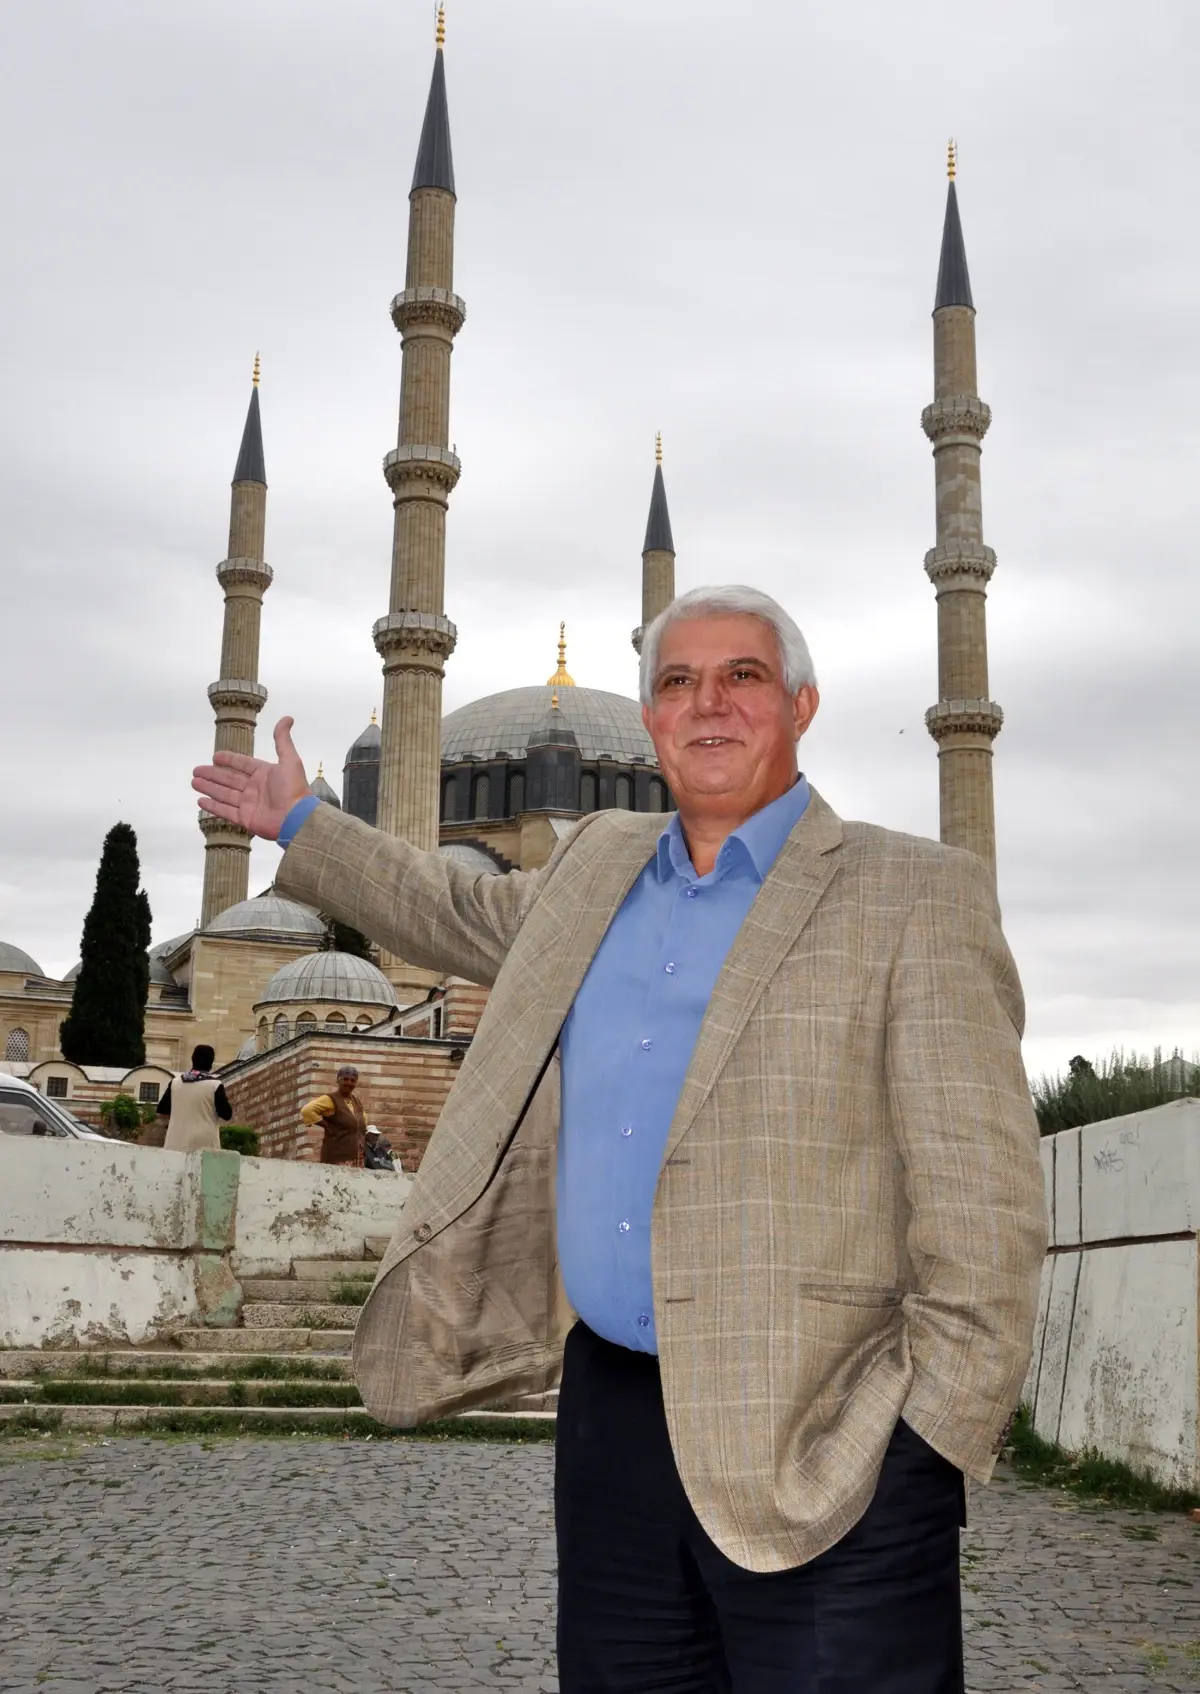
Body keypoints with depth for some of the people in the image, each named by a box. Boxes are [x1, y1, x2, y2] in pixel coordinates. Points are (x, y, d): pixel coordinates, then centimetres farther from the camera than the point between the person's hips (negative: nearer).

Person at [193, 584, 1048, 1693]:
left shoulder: (918, 896, -5)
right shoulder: (602, 865, 14)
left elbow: (983, 1201, -9)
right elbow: (464, 916, 34)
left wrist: (935, 1434, -14)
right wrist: (300, 826, 40)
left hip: (826, 1441, -5)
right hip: (615, 1411, 6)